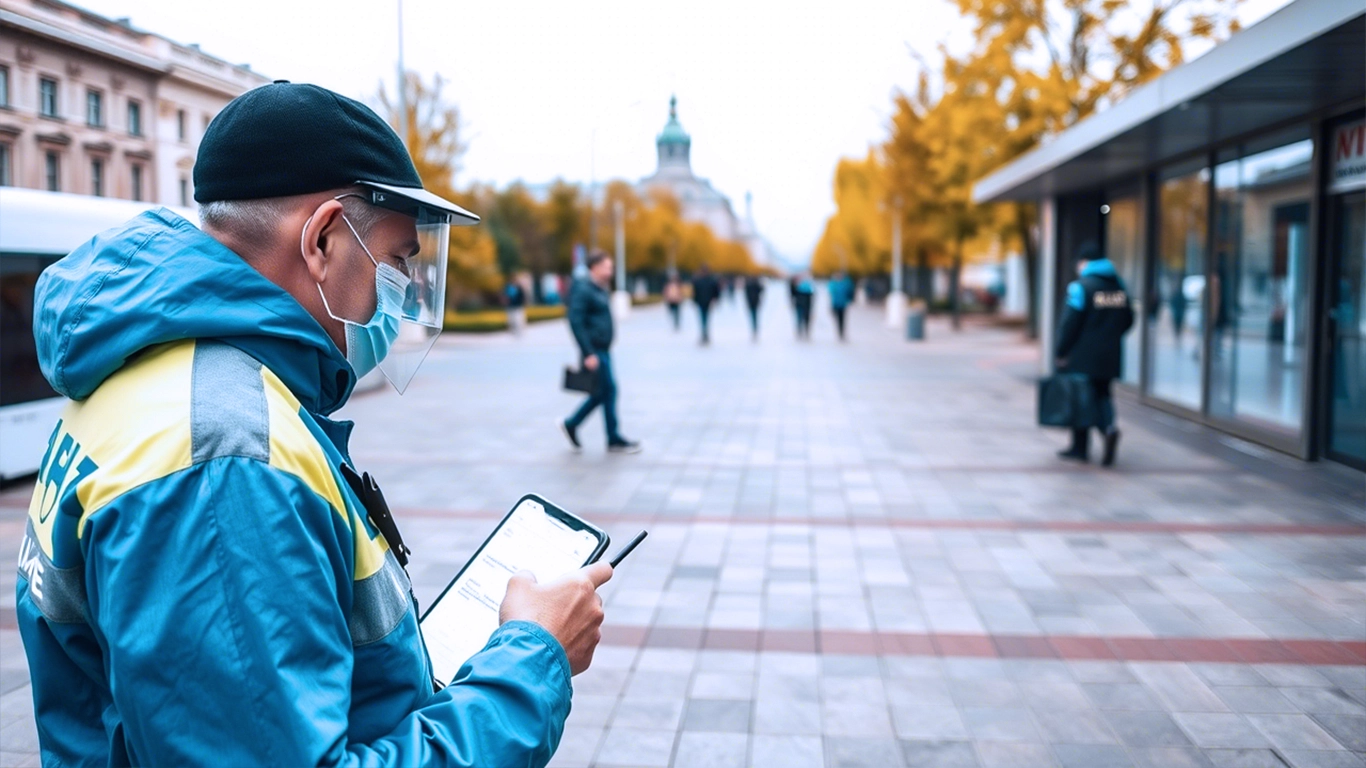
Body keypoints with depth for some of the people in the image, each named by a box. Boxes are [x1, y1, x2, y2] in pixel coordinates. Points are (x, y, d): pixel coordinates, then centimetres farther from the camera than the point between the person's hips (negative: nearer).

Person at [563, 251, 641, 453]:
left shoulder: (599, 289, 15)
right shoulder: (583, 290, -15)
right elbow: (576, 323, -21)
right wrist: (588, 353, -23)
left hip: (603, 350, 10)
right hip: (594, 351, -10)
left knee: (603, 392, 12)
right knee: (608, 391, -3)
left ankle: (571, 424, 23)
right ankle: (614, 440, 8)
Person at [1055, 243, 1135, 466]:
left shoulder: (1080, 286, -13)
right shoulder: (1118, 285, 8)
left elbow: (1069, 324, -16)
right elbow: (1128, 319, 12)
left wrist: (1060, 353, -9)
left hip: (1082, 357, -5)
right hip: (1109, 356, 5)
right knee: (1102, 394, 14)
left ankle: (1080, 447, 13)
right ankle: (1109, 427, -13)